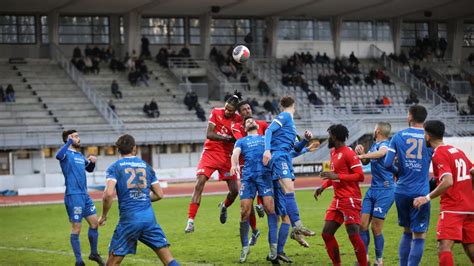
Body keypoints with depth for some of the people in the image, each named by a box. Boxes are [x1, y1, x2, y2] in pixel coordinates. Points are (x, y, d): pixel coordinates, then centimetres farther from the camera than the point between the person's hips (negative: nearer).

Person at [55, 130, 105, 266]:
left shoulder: (80, 156, 16)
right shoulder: (66, 154, -8)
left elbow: (89, 169, 30)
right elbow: (58, 155, -33)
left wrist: (92, 161, 9)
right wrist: (69, 142, -29)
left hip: (84, 195, 8)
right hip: (73, 196, -8)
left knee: (94, 223, 13)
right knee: (76, 229, -2)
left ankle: (94, 253, 29)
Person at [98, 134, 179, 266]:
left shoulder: (114, 168, 1)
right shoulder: (146, 166, 13)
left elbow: (108, 194, -14)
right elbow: (159, 194, 15)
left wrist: (103, 216, 0)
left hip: (129, 219, -3)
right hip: (149, 217, 3)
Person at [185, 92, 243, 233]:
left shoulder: (238, 120, -4)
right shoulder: (216, 112, -7)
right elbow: (209, 134, -13)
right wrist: (227, 138, -22)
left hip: (227, 156, 2)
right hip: (210, 153, -2)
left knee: (234, 190, -1)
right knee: (199, 185, -17)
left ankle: (224, 207, 35)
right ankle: (190, 221, -17)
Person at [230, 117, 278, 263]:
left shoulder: (266, 139, 28)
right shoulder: (241, 141, 23)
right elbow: (235, 153, 4)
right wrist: (234, 164, -19)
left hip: (264, 175, 0)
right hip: (247, 176, 0)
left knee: (269, 207, -16)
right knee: (244, 212, -6)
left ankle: (273, 245, -12)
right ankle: (245, 247, 7)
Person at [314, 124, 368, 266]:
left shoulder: (348, 153, -12)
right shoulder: (333, 152, 14)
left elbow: (360, 176, -17)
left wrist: (337, 176, -21)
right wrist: (323, 186, 13)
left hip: (350, 201, -9)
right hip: (337, 200, 9)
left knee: (353, 235, -12)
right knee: (326, 234, 6)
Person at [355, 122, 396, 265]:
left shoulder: (385, 145, -14)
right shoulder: (375, 145, 14)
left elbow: (381, 153, -38)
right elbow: (365, 162, 23)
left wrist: (362, 155, -46)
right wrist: (361, 153, 3)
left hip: (384, 191, -8)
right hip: (372, 189, 8)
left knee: (376, 228, -3)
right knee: (363, 224, 4)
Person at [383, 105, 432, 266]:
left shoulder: (398, 137, 0)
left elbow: (387, 164, -4)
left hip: (401, 191, 3)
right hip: (420, 193, -3)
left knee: (407, 232, 19)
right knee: (419, 236, 0)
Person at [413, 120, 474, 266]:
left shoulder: (438, 154, -10)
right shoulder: (458, 151, 13)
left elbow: (448, 182, -22)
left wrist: (427, 197, -18)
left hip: (452, 209, -8)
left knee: (444, 248, -16)